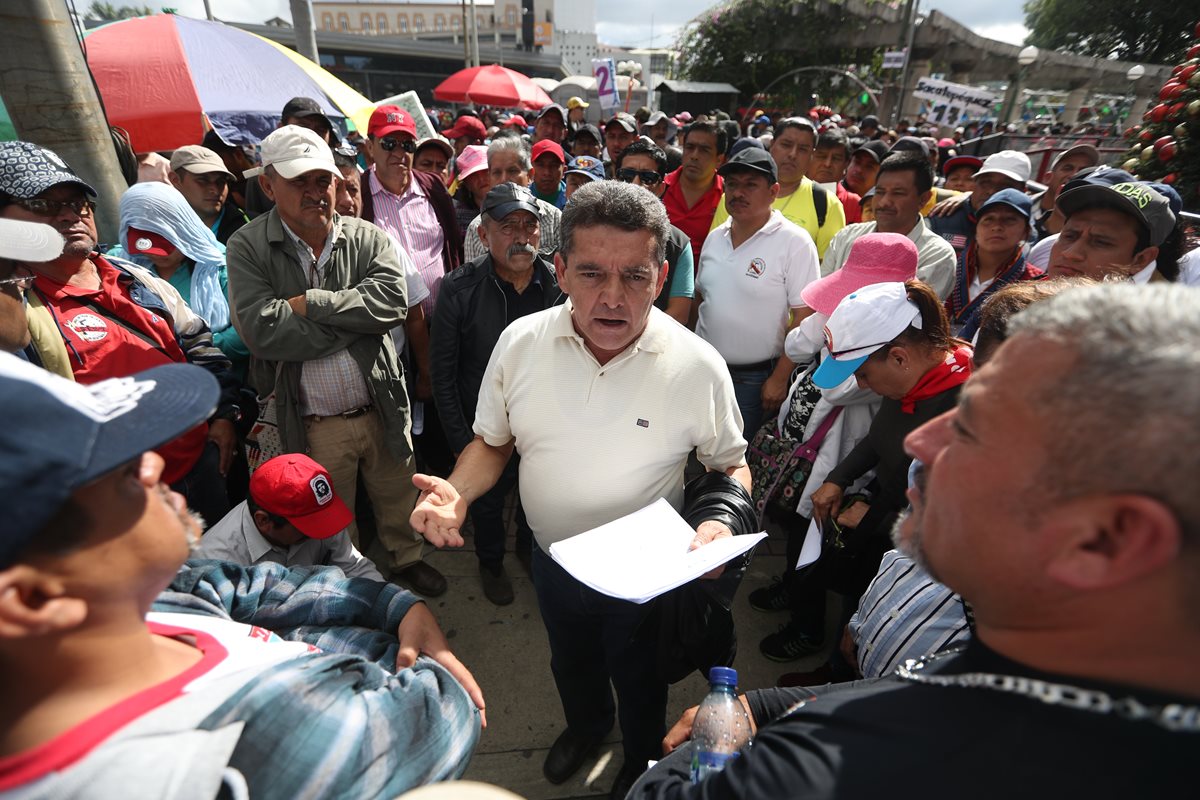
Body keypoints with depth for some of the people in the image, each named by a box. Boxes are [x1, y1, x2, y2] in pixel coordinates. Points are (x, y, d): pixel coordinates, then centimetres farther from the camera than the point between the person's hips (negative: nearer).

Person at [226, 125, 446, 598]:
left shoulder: (367, 238, -2)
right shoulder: (247, 248, -8)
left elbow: (392, 300, -19)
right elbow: (261, 330, -22)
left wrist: (311, 303, -21)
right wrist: (358, 315, -17)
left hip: (382, 408, 2)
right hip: (315, 425, -2)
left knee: (398, 499, 22)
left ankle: (404, 559, 50)